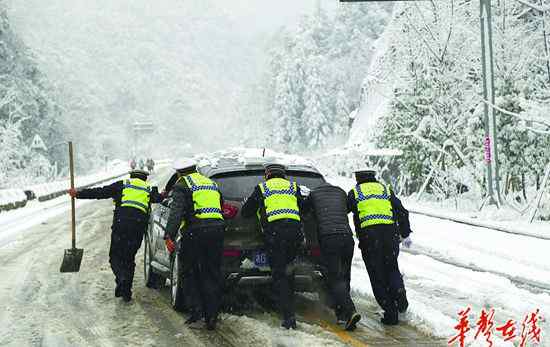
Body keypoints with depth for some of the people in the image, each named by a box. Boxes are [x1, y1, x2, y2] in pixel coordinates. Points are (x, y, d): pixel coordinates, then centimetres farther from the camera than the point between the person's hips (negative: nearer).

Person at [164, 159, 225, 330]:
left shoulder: (182, 185, 3)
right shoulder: (211, 183, 25)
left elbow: (176, 212, -12)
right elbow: (222, 208, 28)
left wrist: (169, 235, -19)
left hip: (195, 232, -5)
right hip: (217, 230, 5)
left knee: (190, 272, 11)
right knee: (213, 275, 9)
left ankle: (196, 308, -1)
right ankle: (211, 317, 8)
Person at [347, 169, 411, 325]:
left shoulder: (354, 193, 16)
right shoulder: (386, 190, 21)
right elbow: (402, 212, 17)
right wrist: (405, 233, 23)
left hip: (368, 234, -2)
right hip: (390, 233, 2)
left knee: (377, 275, 4)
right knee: (392, 268, 19)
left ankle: (390, 313, 0)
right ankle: (399, 297, -5)